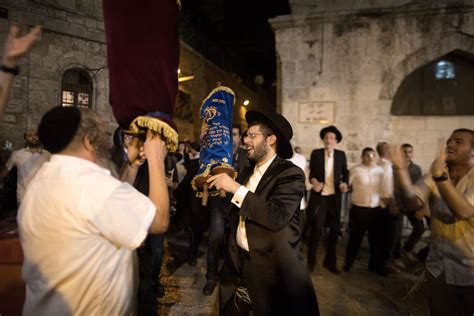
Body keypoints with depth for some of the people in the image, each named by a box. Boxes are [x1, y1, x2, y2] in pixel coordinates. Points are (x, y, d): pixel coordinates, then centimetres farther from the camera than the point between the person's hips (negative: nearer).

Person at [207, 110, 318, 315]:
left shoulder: (290, 173, -14)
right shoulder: (247, 172, 8)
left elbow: (276, 217, -29)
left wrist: (236, 189, -26)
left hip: (272, 268, -6)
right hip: (239, 264, 7)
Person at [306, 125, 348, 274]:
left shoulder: (341, 155, 5)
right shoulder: (316, 153, -1)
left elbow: (345, 172, 15)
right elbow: (311, 173, 2)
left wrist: (344, 183, -4)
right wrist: (313, 181, -19)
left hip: (334, 196, 3)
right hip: (319, 196, -3)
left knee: (335, 229, 11)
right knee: (316, 229, 1)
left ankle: (330, 261, 28)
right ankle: (311, 261, 19)